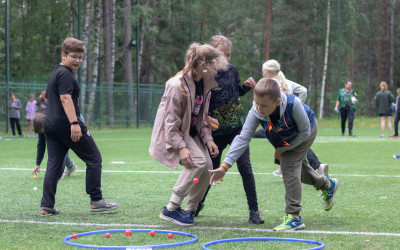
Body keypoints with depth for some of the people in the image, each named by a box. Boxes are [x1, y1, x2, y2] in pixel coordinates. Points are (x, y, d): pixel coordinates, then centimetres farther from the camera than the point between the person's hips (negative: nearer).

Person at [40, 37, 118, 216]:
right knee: (94, 158, 0)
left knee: (54, 165, 6)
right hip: (66, 124, -10)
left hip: (50, 125, 10)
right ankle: (96, 201, 2)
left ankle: (46, 206, 0)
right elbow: (65, 98, -22)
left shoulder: (55, 73, 22)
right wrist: (74, 123, -28)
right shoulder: (65, 74, -10)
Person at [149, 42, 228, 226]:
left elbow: (202, 116, 10)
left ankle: (190, 210, 10)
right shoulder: (177, 85, -24)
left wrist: (208, 139, -2)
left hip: (191, 132, 8)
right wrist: (181, 147, -28)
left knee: (207, 167, -6)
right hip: (172, 134, -8)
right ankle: (171, 208, -18)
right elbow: (171, 122, -22)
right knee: (198, 161, -26)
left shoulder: (205, 84, 1)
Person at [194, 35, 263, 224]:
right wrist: (206, 117, -26)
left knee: (245, 166, -9)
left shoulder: (232, 70, 3)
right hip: (217, 131, -2)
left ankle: (254, 210, -2)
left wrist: (247, 86, 1)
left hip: (237, 127, 2)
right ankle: (198, 203, 35)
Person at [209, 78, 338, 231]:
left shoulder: (293, 104, -45)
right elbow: (243, 138, -38)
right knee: (299, 168, 23)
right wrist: (225, 166, -47)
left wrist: (283, 149, -26)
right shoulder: (256, 112, -36)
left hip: (305, 132, -6)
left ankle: (294, 217, -16)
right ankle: (328, 185, 53)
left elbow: (304, 131, -29)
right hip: (284, 140, 6)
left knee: (289, 168, -20)